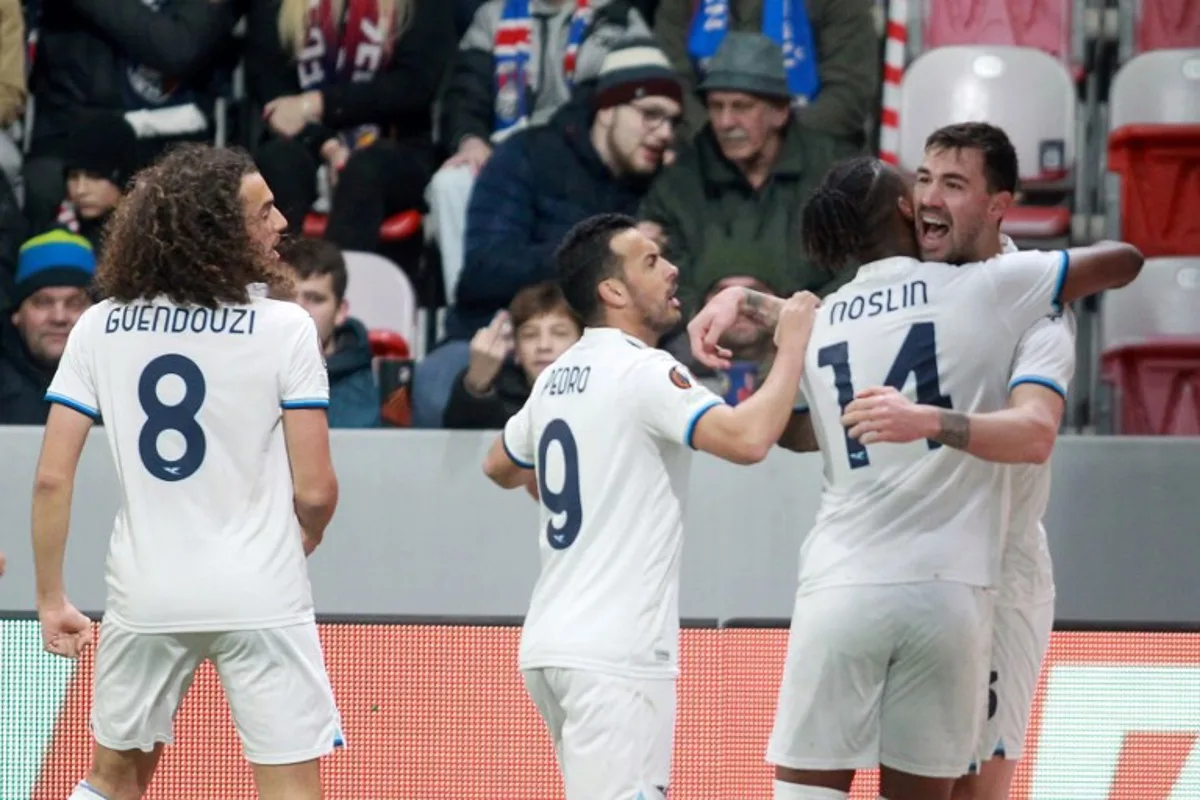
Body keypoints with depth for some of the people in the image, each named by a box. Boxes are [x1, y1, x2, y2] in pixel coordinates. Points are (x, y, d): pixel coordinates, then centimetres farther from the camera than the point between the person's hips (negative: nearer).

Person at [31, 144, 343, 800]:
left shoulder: (99, 327, 2)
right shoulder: (284, 327, -8)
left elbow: (52, 478, -2)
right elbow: (314, 490, -8)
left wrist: (51, 599, 7)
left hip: (144, 597, 3)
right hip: (261, 595, -3)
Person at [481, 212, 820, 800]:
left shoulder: (556, 378, 14)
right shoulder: (644, 371, -12)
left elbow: (501, 466, 31)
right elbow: (747, 438, -25)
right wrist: (791, 345, -12)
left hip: (550, 644, 9)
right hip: (614, 654, -9)